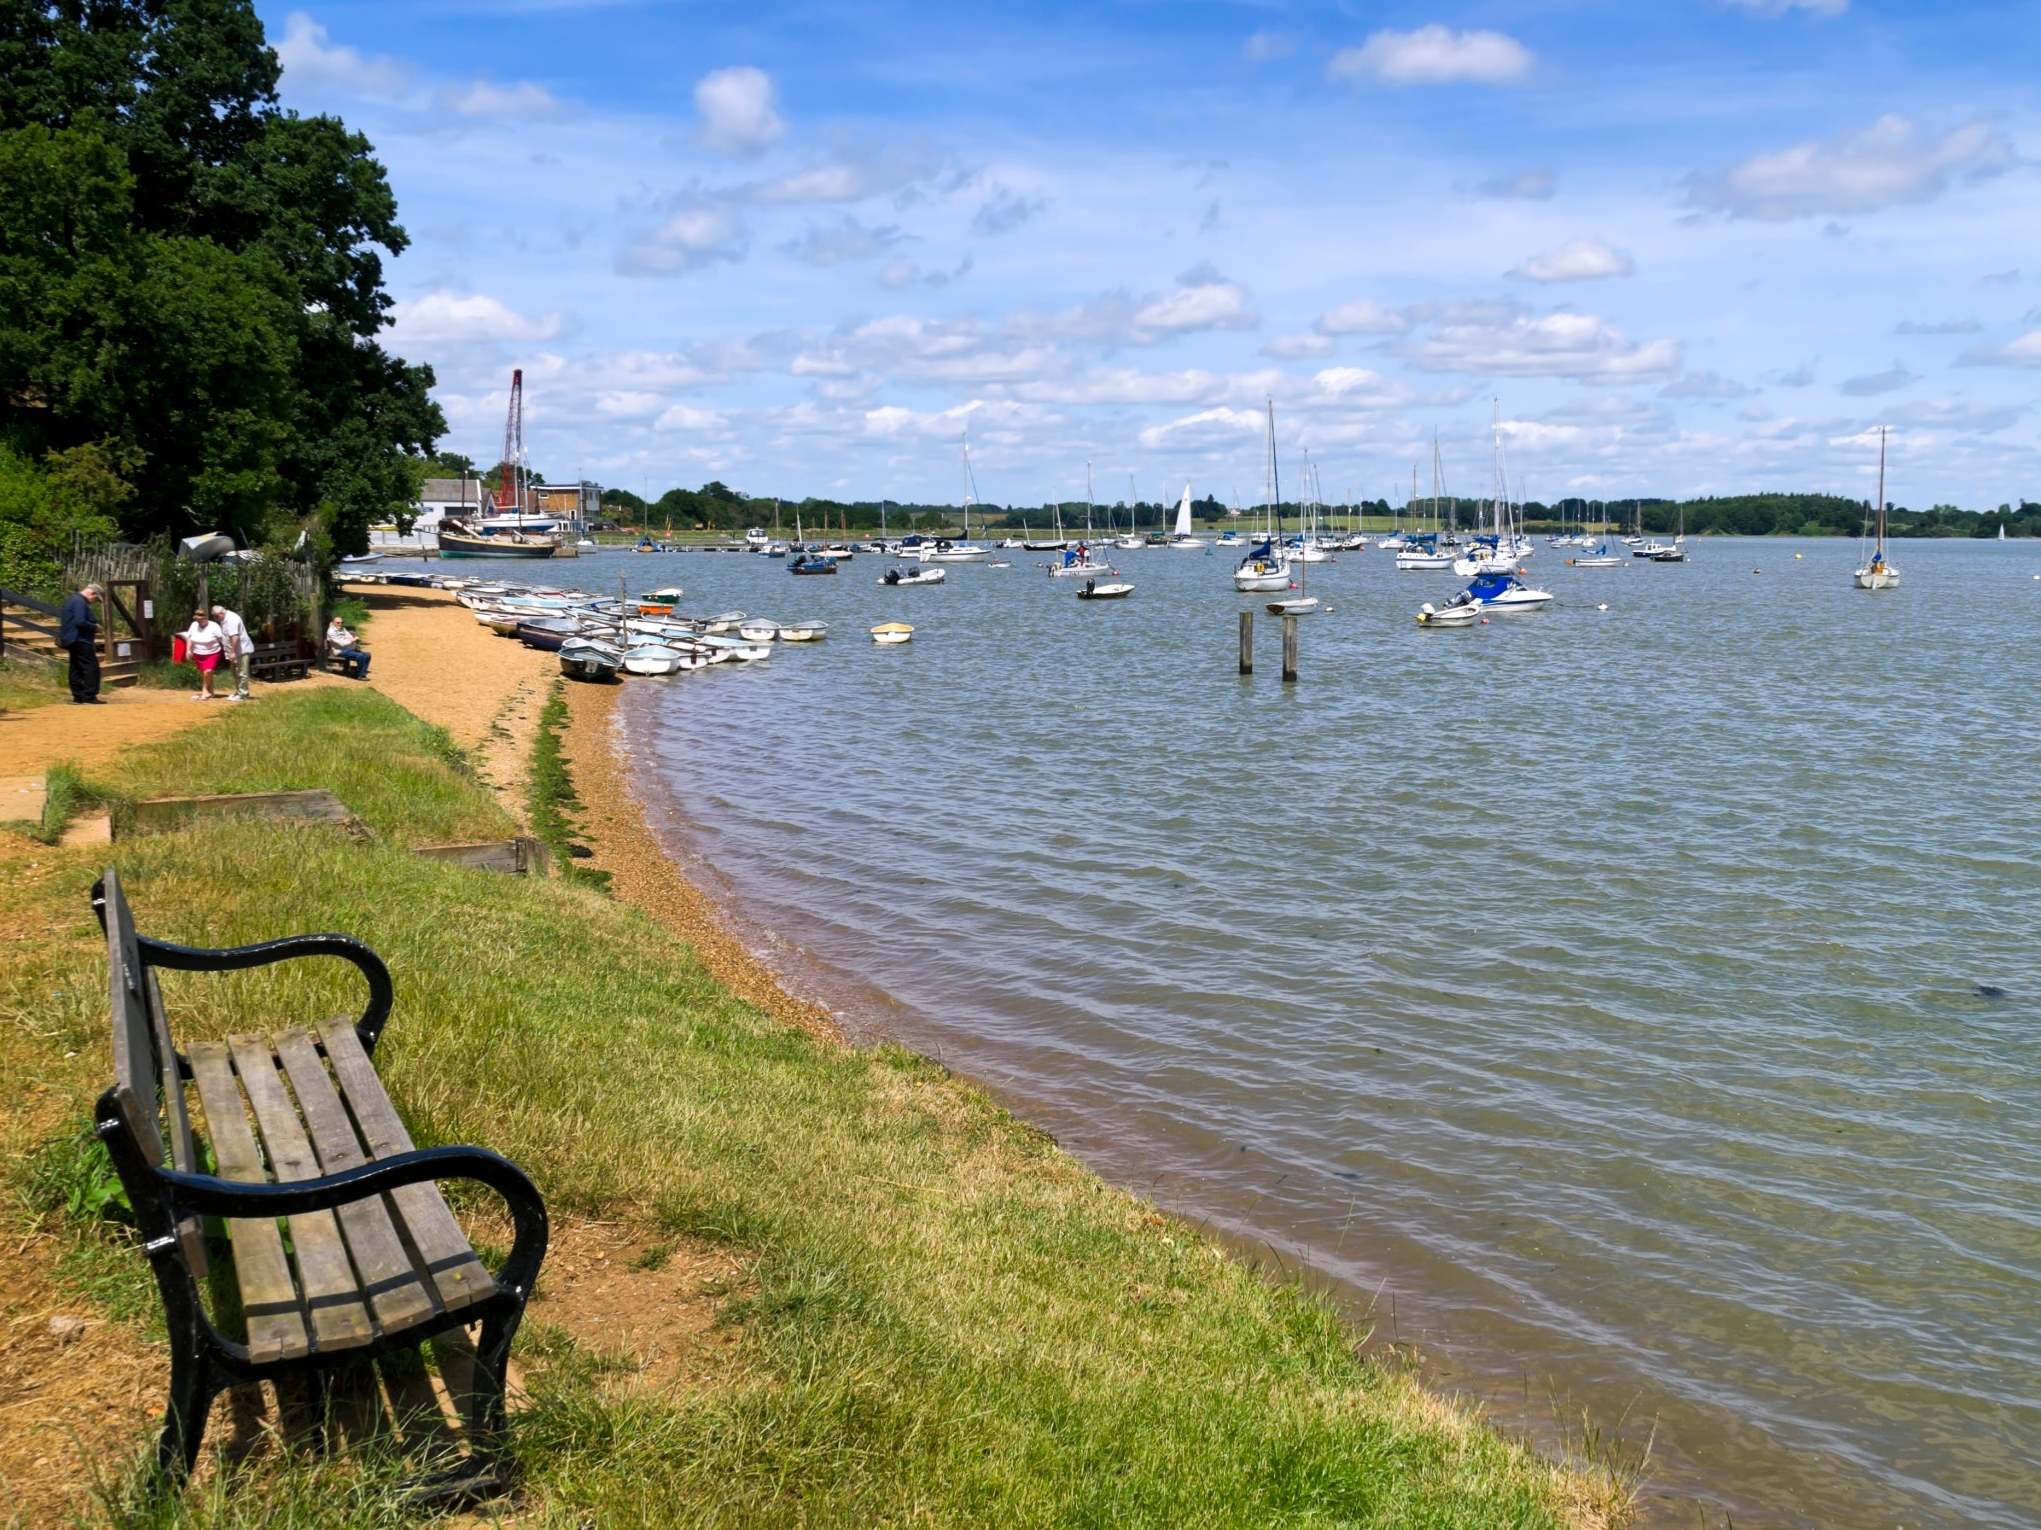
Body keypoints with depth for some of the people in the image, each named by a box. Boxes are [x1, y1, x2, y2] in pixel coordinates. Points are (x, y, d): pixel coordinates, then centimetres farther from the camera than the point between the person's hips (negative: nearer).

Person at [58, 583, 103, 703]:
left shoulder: (71, 599, 19)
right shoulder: (80, 602, -15)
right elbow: (80, 622, -25)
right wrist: (95, 627, -10)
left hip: (73, 640, 11)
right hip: (81, 640, -11)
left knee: (76, 669, 10)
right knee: (91, 668, -9)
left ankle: (78, 697, 11)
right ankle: (89, 697, -11)